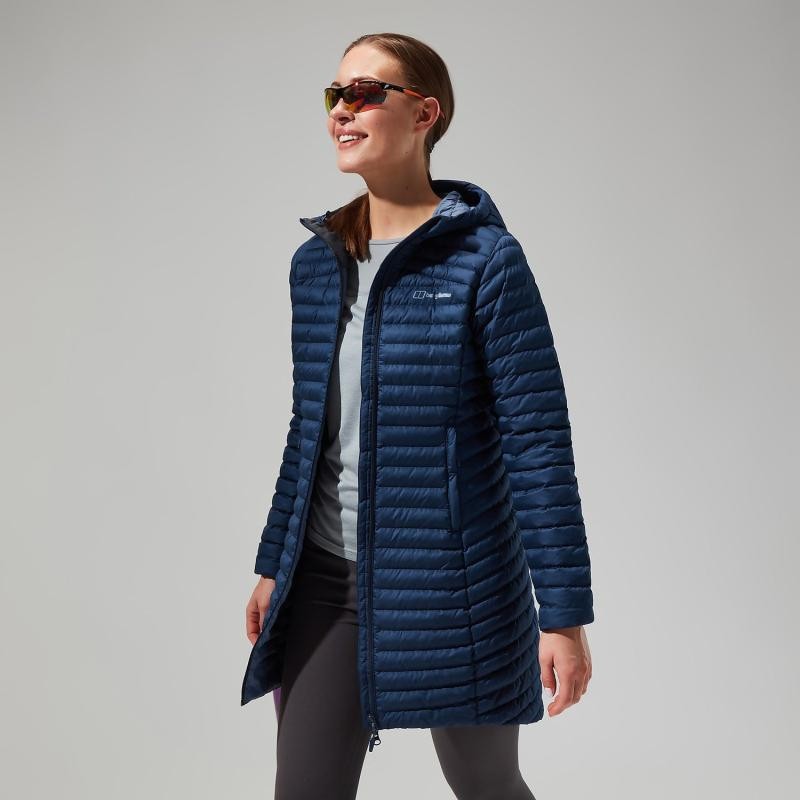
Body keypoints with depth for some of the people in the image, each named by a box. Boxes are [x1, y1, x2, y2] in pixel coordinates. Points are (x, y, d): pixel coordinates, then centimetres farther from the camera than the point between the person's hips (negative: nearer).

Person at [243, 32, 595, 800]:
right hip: (327, 581, 5)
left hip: (452, 585, -4)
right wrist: (273, 564, 15)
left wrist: (565, 612, -14)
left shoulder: (485, 259, -12)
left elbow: (538, 441, -14)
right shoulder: (316, 262, 5)